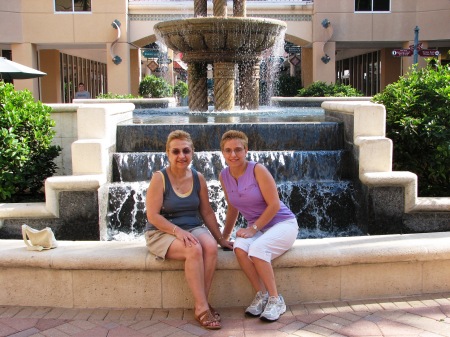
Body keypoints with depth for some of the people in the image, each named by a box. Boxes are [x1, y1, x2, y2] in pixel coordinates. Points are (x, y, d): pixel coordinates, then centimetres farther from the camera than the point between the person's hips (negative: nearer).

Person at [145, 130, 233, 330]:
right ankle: (202, 307, -22)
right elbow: (153, 216, -13)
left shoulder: (198, 178, 4)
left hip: (193, 228, 4)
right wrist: (177, 231, -25)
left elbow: (207, 212, 10)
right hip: (162, 232, -4)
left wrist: (220, 239, 8)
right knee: (194, 250, -33)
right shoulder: (159, 178, -9)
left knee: (210, 246, -29)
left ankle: (200, 304, -16)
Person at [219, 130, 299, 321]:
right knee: (240, 248, -28)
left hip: (283, 223, -5)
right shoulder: (224, 176, 3)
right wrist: (224, 237, 17)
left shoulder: (257, 170, -14)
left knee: (256, 249, -33)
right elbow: (233, 209, 15)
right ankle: (261, 295, -13)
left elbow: (274, 205, -16)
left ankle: (275, 299, -16)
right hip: (257, 228, 5)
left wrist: (253, 228, -18)